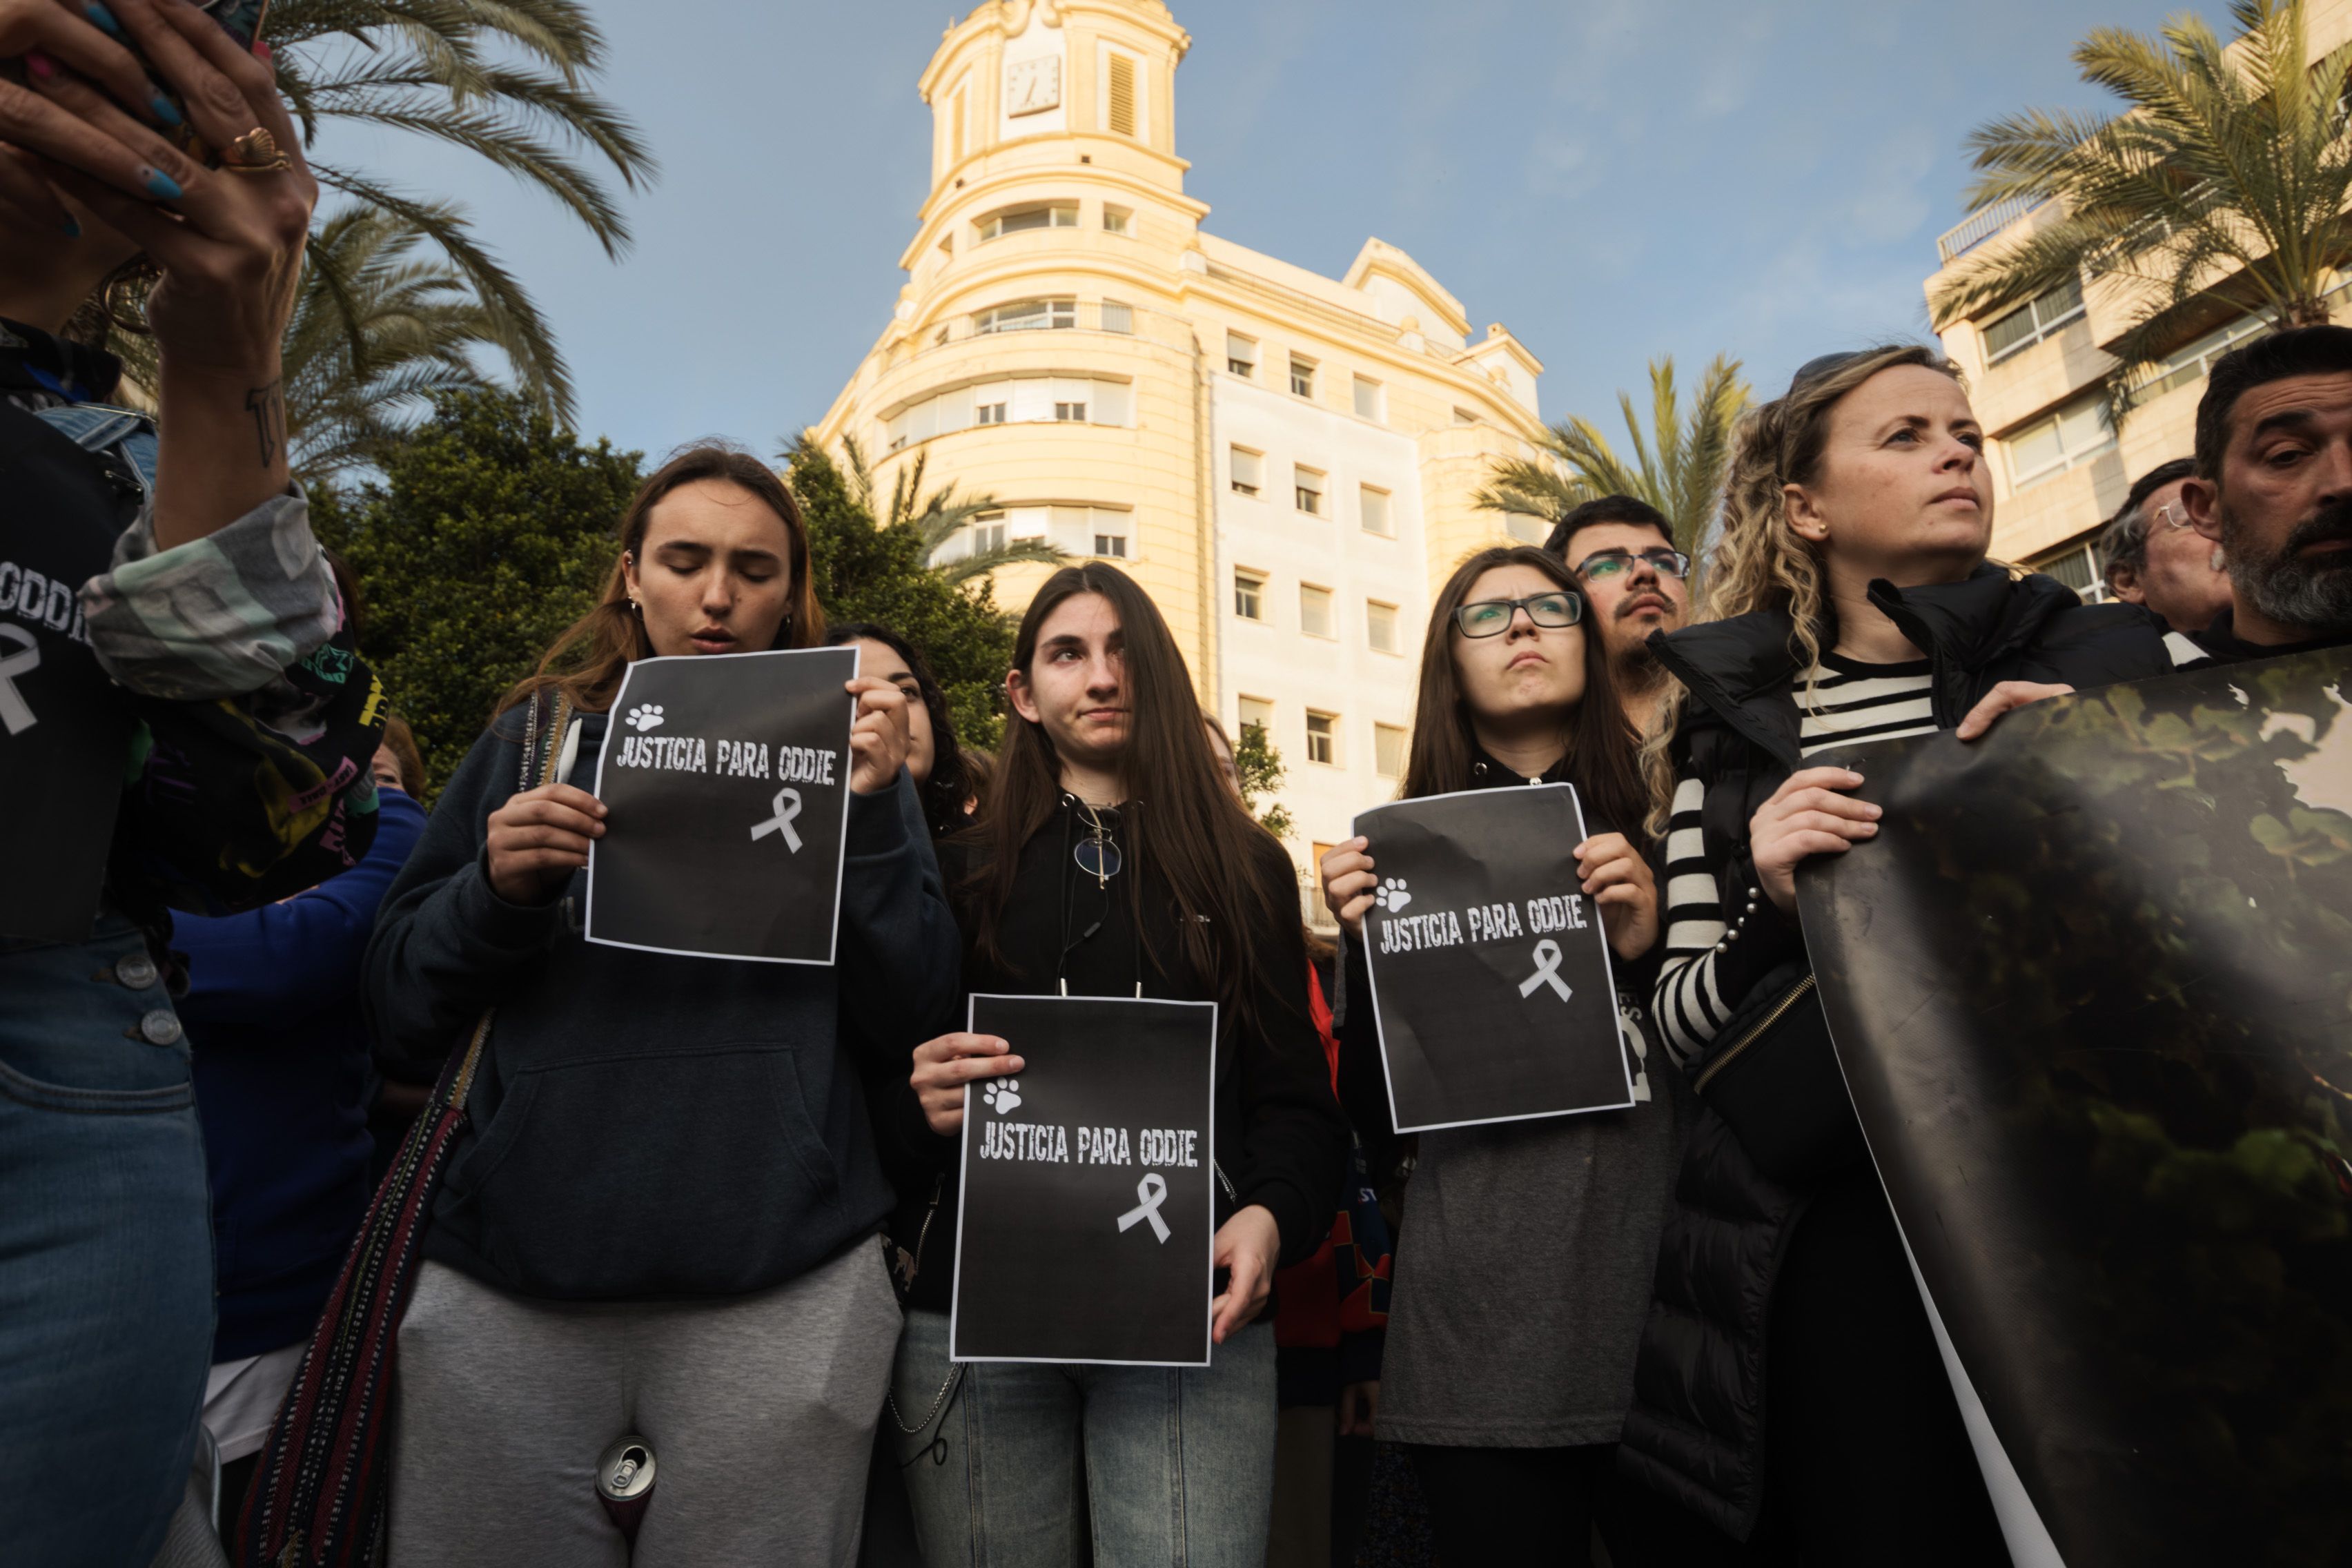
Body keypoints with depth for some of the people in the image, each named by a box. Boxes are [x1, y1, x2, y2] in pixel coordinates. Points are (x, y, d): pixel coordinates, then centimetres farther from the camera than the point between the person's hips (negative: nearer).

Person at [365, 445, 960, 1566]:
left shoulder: (841, 755, 6)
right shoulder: (536, 738, 9)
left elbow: (911, 1022, -2)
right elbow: (401, 1028, 8)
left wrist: (871, 818, -14)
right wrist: (500, 889, -10)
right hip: (509, 1283, 2)